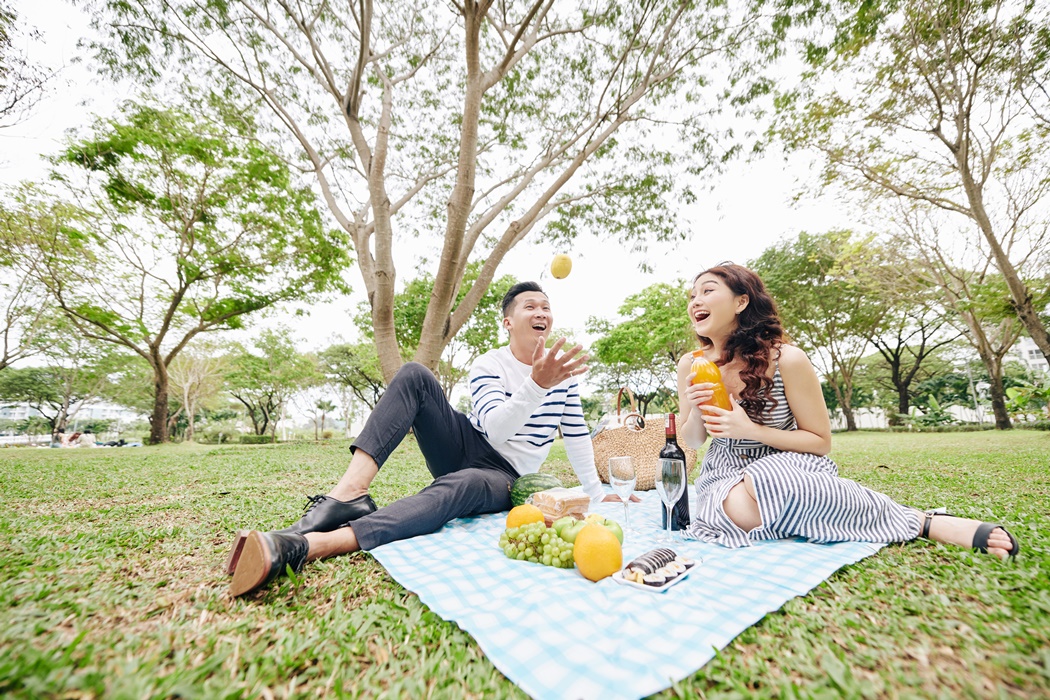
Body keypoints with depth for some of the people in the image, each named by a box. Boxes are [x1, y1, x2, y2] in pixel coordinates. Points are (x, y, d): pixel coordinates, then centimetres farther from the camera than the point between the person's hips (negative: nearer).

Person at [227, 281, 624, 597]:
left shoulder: (564, 369, 4)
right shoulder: (488, 366, -4)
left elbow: (577, 434, 11)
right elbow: (496, 428, -21)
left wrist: (596, 493, 10)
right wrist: (537, 384, -37)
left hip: (502, 477, 0)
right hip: (462, 449, 1)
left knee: (459, 485, -41)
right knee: (414, 375, -21)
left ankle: (304, 546, -55)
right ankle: (348, 495, -36)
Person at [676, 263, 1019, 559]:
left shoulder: (786, 360, -16)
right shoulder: (691, 366, -7)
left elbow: (821, 442, -5)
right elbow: (692, 441, 5)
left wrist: (751, 430, -22)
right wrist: (695, 412, -18)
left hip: (790, 467, -2)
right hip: (727, 474, 2)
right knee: (741, 508, -34)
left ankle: (923, 521, -15)